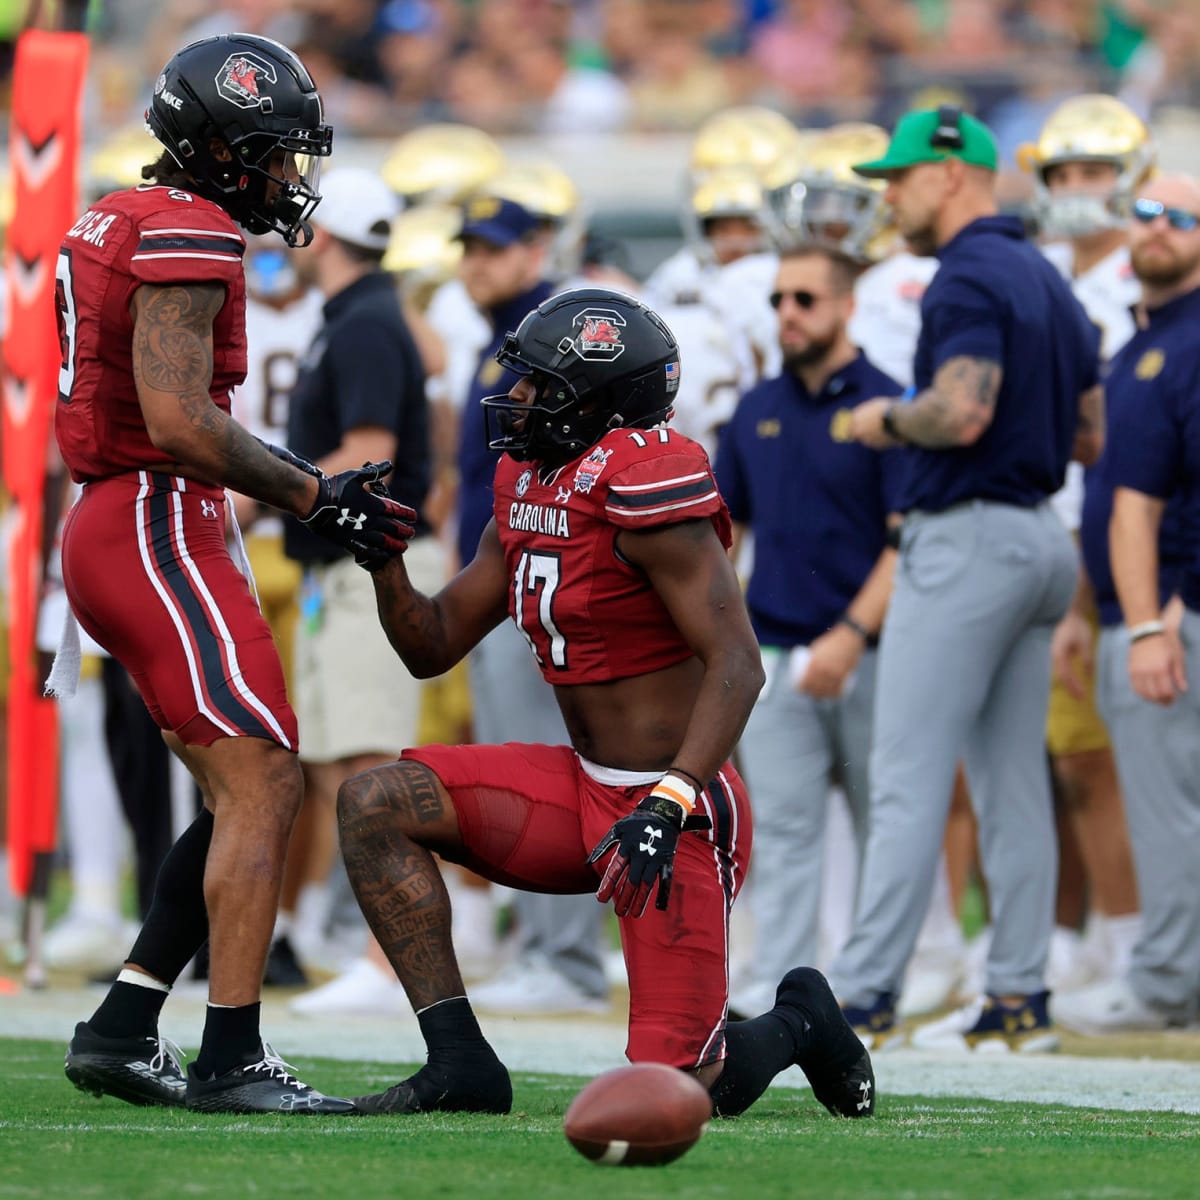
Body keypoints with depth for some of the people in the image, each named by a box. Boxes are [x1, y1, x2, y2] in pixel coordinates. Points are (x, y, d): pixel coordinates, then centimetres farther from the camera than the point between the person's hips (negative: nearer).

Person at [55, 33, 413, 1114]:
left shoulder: (123, 223, 19)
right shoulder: (188, 235, -13)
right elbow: (179, 420, -21)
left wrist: (310, 487, 16)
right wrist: (311, 496, -11)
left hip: (112, 528, 10)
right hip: (158, 530, -10)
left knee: (247, 793, 13)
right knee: (261, 786, -11)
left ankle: (121, 1029, 12)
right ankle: (232, 1059, -14)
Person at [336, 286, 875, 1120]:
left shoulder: (643, 487, -18)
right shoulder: (529, 490, 9)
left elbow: (737, 664, -23)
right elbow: (433, 646, 16)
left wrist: (669, 806, -32)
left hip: (675, 808, -8)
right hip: (584, 793, 8)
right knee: (374, 806, -6)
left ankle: (797, 1024, 25)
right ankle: (460, 1065, -4)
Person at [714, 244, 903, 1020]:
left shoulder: (886, 405, -5)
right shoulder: (757, 411, 12)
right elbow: (723, 522, 19)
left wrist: (851, 635, -18)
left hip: (868, 656, -4)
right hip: (776, 655, 4)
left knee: (885, 830, 6)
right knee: (781, 826, -3)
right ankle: (778, 985, -6)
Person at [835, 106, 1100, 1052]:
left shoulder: (969, 276, -13)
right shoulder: (1049, 281, 16)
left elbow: (962, 412, -25)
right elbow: (1090, 436, 18)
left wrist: (888, 421, -8)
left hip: (966, 535, -9)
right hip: (1041, 538, 10)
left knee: (909, 778, -9)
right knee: (1014, 781, 10)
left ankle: (865, 994, -11)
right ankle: (1021, 994, 10)